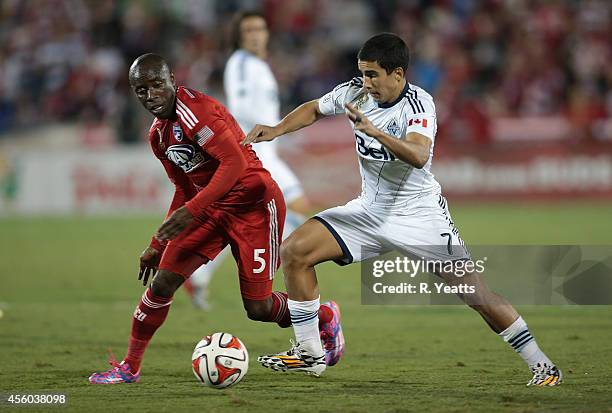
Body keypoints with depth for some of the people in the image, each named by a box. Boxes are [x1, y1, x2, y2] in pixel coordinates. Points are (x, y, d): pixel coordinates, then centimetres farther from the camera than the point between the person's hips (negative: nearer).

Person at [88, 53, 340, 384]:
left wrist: (191, 210, -33)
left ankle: (324, 318, 25)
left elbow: (235, 162, -29)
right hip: (210, 206, 8)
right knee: (162, 282, -4)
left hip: (253, 204, -8)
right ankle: (129, 367, 8)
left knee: (258, 308, -4)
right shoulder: (157, 134, 7)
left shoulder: (192, 109, -21)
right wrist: (157, 245, 18)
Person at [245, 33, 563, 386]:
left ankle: (541, 365, 3)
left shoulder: (418, 104, -21)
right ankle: (309, 354, 1)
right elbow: (315, 109, 16)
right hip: (371, 209, 6)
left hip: (420, 215, -6)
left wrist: (375, 132, -53)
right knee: (294, 252, -8)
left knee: (474, 293, -11)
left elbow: (419, 156, -40)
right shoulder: (356, 93, -5)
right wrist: (276, 130, 1)